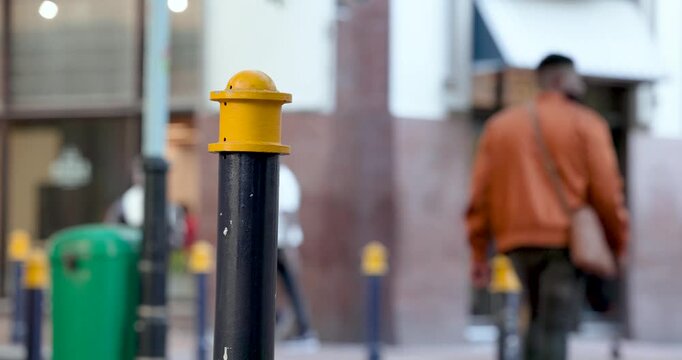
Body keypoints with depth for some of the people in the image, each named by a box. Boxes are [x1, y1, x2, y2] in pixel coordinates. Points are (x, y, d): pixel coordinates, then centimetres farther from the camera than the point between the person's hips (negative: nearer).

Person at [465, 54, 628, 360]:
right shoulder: (586, 124, 3)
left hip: (517, 241, 4)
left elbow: (480, 194, 9)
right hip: (565, 241, -4)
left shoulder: (499, 125, 16)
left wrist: (479, 254, 10)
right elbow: (607, 191, -4)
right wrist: (618, 243, 7)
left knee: (541, 320, 20)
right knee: (554, 327, -7)